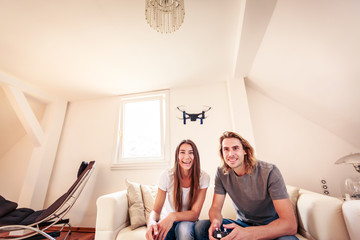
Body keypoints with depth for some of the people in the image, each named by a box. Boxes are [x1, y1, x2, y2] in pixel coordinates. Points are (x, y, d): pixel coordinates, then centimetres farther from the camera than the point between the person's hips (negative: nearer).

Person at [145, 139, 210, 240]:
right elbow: (156, 210, -12)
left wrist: (173, 216, -37)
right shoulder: (167, 175, -15)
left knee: (184, 229, -34)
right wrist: (152, 222, -36)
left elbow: (195, 213, -17)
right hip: (166, 220, 0)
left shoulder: (203, 177, -16)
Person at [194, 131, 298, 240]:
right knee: (200, 226, -21)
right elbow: (215, 207, -8)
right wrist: (216, 221, -34)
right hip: (242, 224, 2)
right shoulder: (221, 173, -11)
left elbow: (291, 224, -28)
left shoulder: (269, 172, -22)